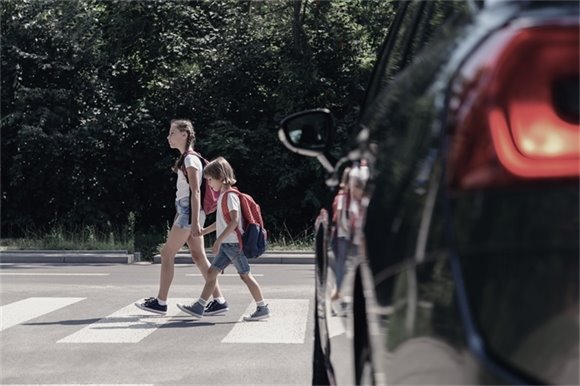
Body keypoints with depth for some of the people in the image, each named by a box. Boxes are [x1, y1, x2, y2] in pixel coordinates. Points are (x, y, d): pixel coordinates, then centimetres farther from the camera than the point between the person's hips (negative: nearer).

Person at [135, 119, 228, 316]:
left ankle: (160, 302, 2)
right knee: (199, 256, 7)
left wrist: (195, 222, -23)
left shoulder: (190, 159, -12)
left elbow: (195, 191, -18)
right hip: (186, 212, 10)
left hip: (189, 212, -10)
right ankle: (219, 300, 6)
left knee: (167, 253, -3)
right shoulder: (185, 158, 17)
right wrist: (177, 219, 22)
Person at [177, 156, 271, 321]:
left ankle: (263, 309, 6)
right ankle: (198, 308, 10)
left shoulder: (230, 195, -15)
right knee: (212, 272, 7)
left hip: (234, 243, -10)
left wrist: (218, 240, -25)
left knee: (245, 275, -3)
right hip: (226, 245, 10)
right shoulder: (223, 195, 15)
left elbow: (234, 221, -25)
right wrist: (203, 231, 27)